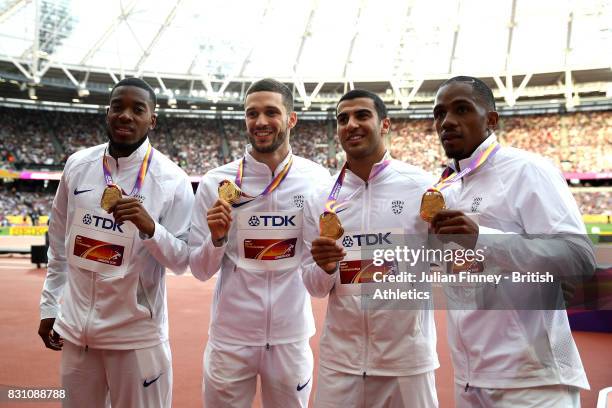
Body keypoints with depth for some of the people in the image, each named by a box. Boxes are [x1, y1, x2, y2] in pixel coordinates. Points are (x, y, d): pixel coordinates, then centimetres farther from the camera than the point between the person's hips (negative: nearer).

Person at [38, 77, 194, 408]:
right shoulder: (78, 165, 1)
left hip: (137, 332, -4)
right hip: (75, 327, 4)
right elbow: (59, 243, 11)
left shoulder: (172, 180, -11)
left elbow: (182, 261, -9)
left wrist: (149, 227, -25)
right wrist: (49, 306, 13)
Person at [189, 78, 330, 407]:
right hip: (230, 337, 0)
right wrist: (217, 237, -20)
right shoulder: (216, 182, -7)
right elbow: (200, 270, -2)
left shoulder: (316, 179, -5)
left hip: (291, 336, 1)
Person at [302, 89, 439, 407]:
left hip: (407, 357, -2)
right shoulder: (320, 198, 2)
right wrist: (325, 268, -15)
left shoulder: (421, 186, -6)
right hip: (339, 359, 2)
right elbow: (315, 287, 6)